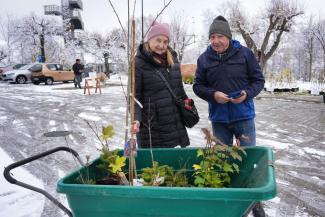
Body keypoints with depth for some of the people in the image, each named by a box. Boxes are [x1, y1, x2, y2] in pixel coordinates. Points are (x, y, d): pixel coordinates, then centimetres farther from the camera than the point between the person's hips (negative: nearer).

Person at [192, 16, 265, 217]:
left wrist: (247, 93, -19)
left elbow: (259, 80, 1)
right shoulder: (204, 58, -1)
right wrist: (213, 94, -16)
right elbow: (198, 86, 3)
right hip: (219, 118, 2)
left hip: (244, 116, -1)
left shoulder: (245, 53, -5)